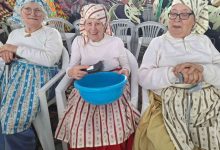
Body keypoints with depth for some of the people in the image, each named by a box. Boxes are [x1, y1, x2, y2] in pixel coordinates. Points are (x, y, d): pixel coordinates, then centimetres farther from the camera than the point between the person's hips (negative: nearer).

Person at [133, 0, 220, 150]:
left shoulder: (204, 41, 12)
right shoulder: (158, 42, 7)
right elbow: (144, 77, -4)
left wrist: (202, 70, -17)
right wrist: (173, 73, -19)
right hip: (168, 108, -2)